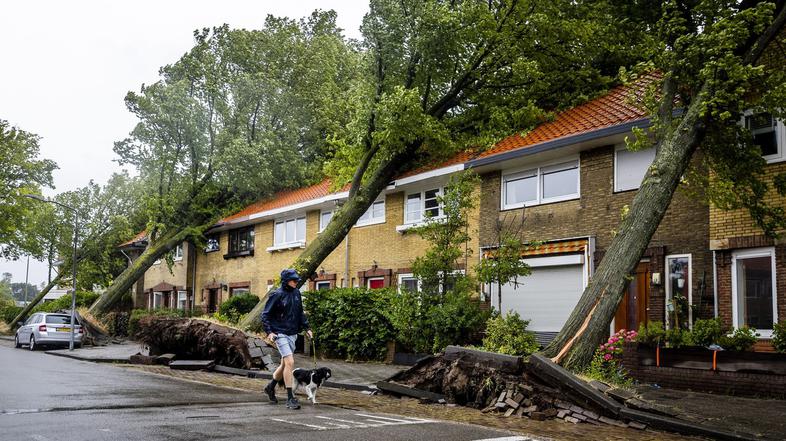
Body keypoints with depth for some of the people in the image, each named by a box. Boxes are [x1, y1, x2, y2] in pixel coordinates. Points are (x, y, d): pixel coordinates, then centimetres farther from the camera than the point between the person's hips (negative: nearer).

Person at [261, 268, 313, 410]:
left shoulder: (296, 293, 7)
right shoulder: (277, 295, -12)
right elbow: (265, 314, -8)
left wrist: (306, 328, 14)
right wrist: (269, 332, -17)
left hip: (292, 334, 7)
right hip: (280, 333, -7)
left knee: (285, 364, 17)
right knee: (290, 362, -17)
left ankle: (271, 387, 40)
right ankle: (290, 398, -11)